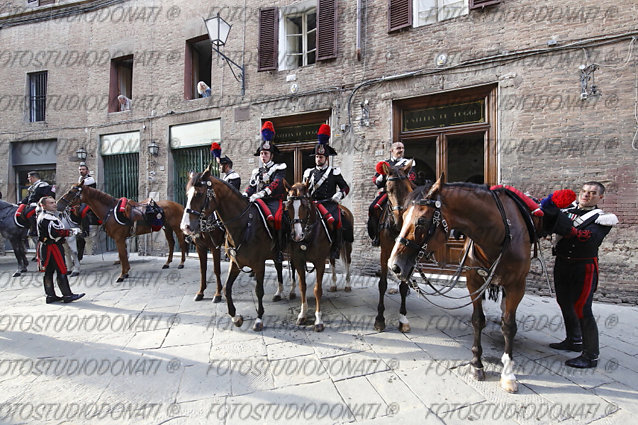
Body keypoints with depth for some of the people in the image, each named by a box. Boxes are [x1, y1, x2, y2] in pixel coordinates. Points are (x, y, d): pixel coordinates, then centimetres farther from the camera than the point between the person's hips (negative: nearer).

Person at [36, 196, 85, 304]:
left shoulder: (42, 216, 17)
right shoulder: (47, 218, -17)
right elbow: (56, 232, -25)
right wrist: (71, 231, -18)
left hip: (46, 247, 11)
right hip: (53, 247, -11)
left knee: (49, 271, 12)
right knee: (61, 271, -6)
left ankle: (50, 296, 18)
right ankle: (67, 295, -2)